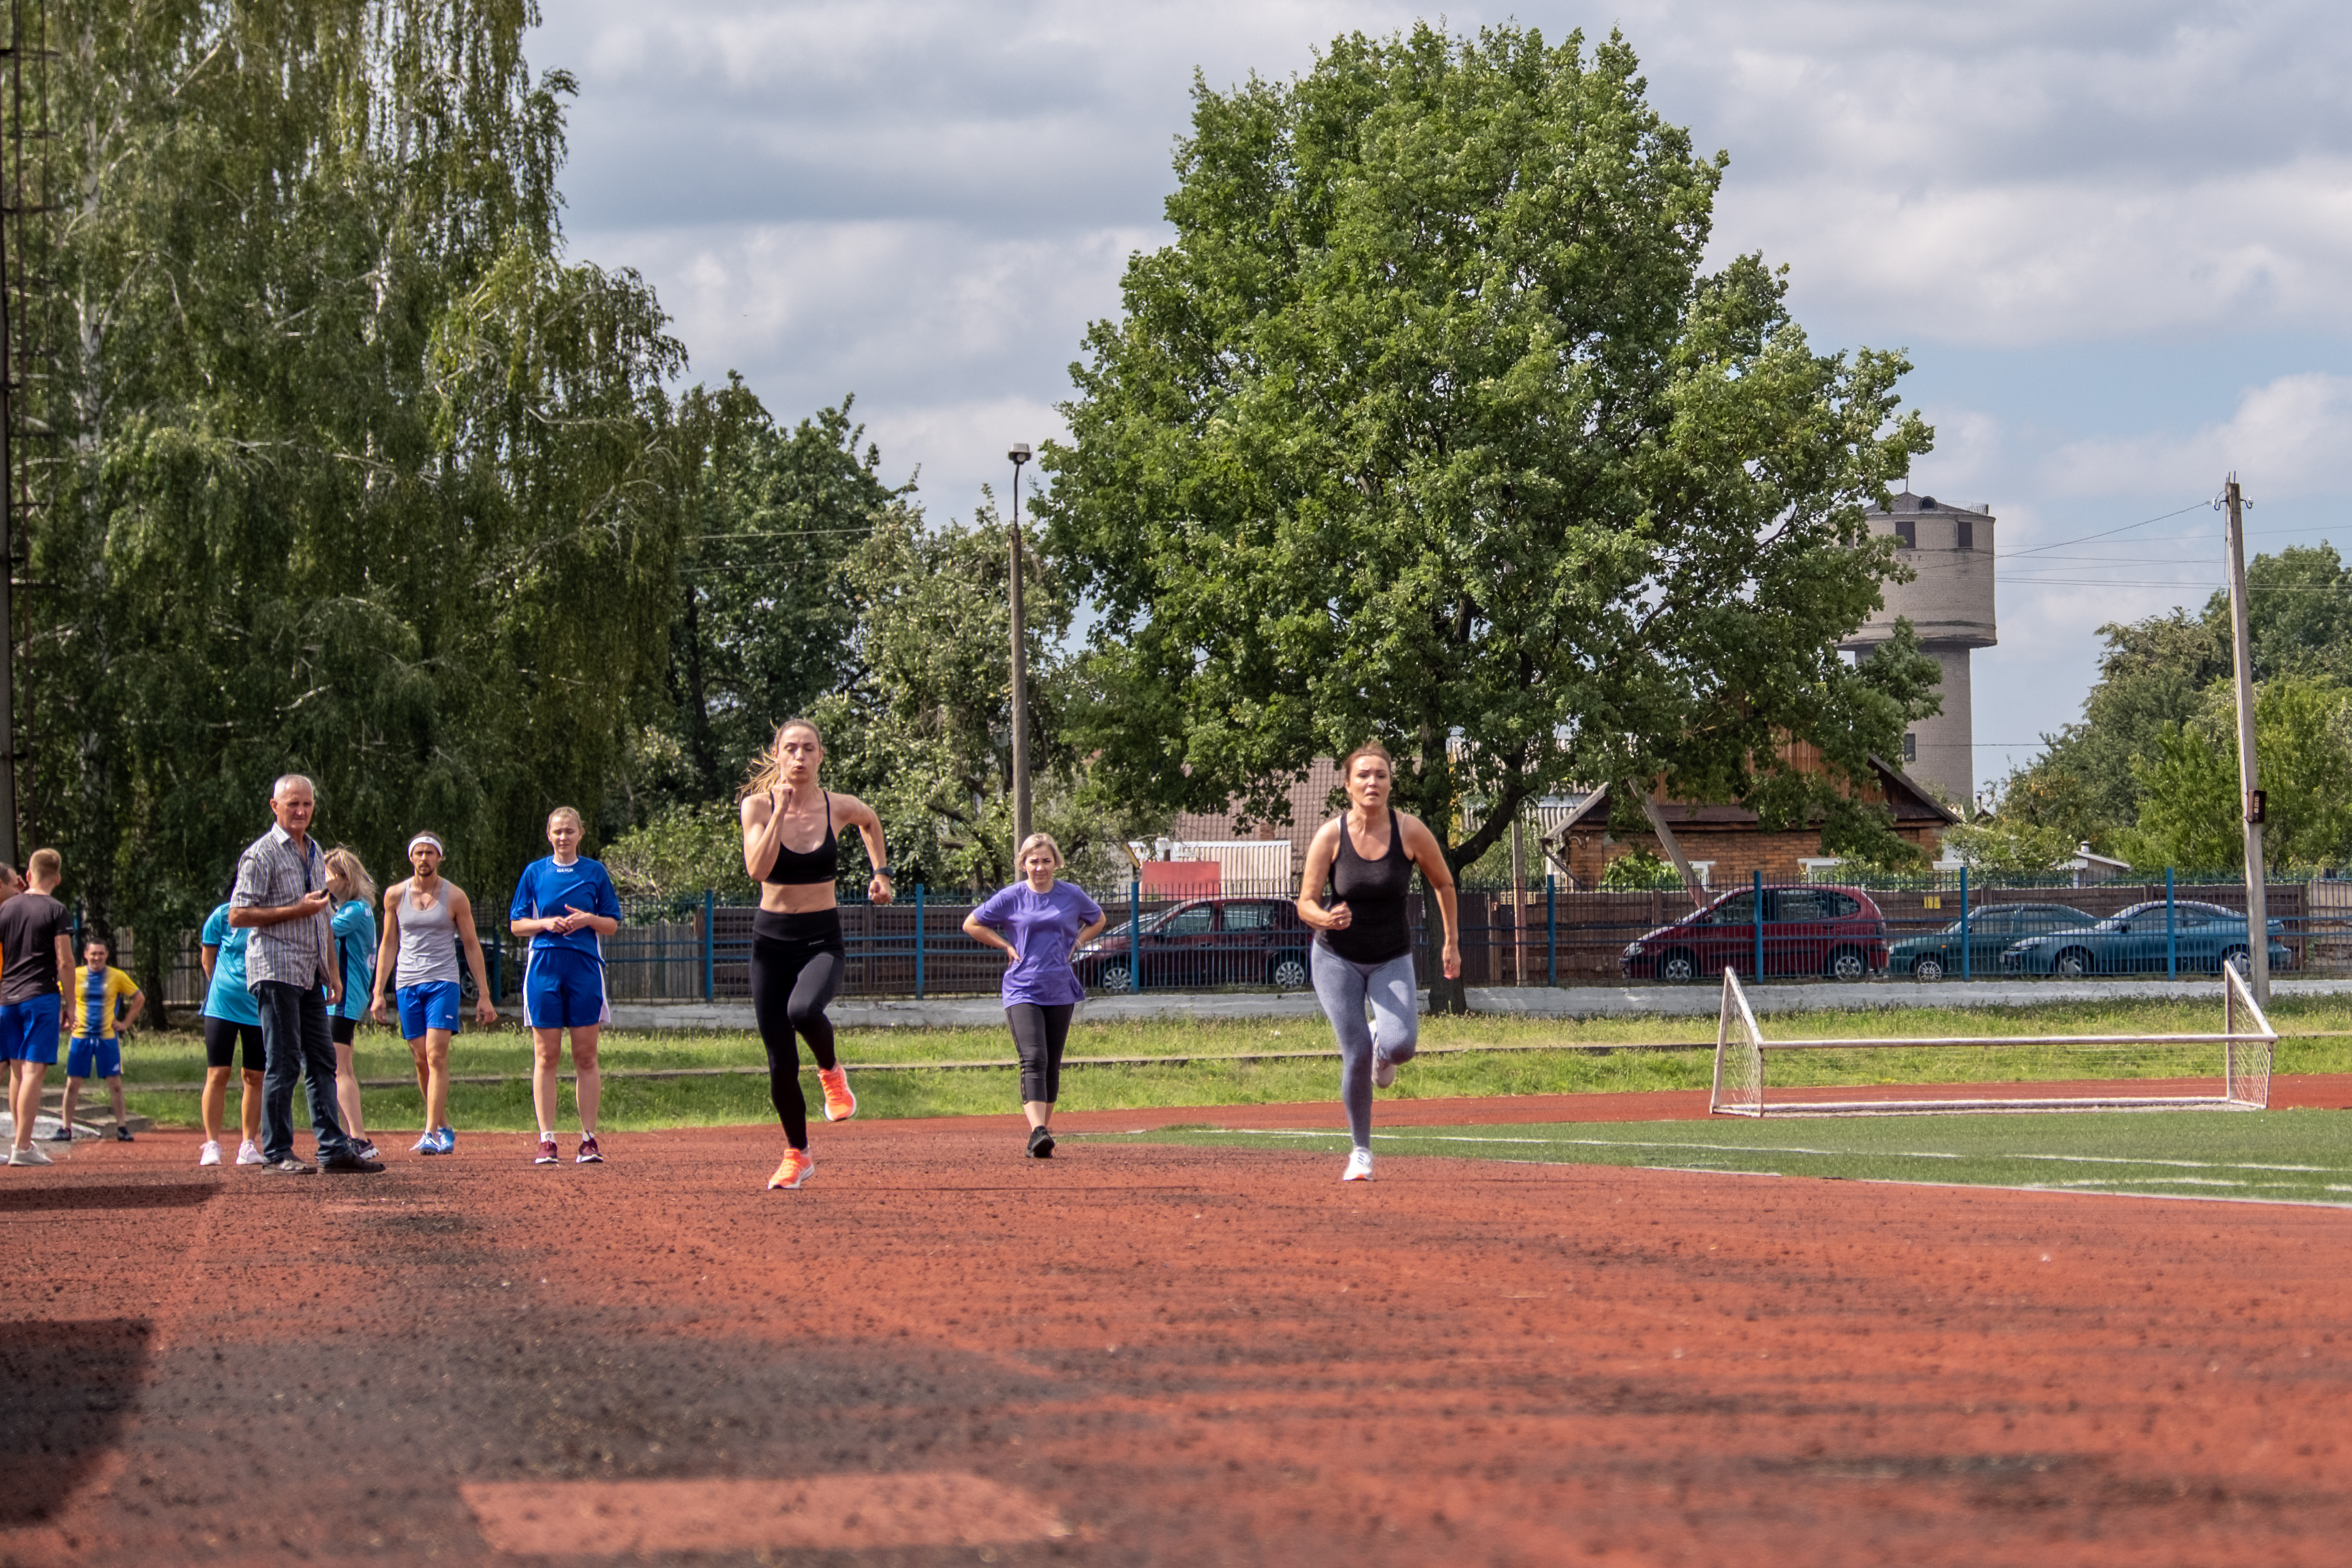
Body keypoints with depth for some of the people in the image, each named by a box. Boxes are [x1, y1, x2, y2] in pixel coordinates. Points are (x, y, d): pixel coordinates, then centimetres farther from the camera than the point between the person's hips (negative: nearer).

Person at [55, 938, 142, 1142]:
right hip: (81, 1037, 0)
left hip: (108, 1037, 0)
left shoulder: (117, 977, 1)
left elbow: (139, 998, 11)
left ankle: (122, 1127, 5)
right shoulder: (75, 975, 0)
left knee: (115, 1083, -1)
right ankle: (65, 1127, 5)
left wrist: (126, 1023, 5)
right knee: (73, 1083, -1)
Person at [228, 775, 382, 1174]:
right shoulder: (261, 855, -7)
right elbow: (238, 915, -13)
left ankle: (334, 1148, 8)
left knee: (322, 1061, 6)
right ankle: (276, 1153, -3)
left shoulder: (315, 853, 17)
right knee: (283, 1063, -7)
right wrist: (296, 910, -16)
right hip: (276, 971, -8)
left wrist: (333, 971, 17)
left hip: (311, 973, 8)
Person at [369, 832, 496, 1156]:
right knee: (421, 1060, 5)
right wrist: (378, 993, 7)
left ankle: (432, 1133, -19)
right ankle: (444, 1128, 18)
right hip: (407, 984, 3)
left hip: (443, 983, -3)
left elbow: (471, 946, 5)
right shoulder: (395, 895, 7)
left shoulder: (455, 897, 1)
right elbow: (388, 944, 13)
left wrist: (484, 995, 2)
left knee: (437, 1056, -15)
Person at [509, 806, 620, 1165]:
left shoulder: (595, 872, 8)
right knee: (546, 1056, -1)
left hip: (585, 967, 0)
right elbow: (516, 924, 9)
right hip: (544, 969, 0)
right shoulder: (535, 872, 8)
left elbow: (613, 925, 9)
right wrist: (546, 923, -9)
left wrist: (588, 920, -10)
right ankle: (547, 1140, -1)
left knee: (586, 1057, 0)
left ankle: (589, 1139, 4)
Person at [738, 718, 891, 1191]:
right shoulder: (758, 806, -6)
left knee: (803, 1010, -34)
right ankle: (797, 1155, 23)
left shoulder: (839, 807, -2)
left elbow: (871, 821, 23)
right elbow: (757, 869, -21)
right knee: (780, 1062, 3)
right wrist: (780, 810, -23)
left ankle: (832, 1073, -1)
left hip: (822, 939, -1)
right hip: (772, 938, 1)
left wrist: (881, 872, 17)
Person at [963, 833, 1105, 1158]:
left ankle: (1043, 1129, 19)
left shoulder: (1073, 896, 5)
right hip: (1022, 992, -3)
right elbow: (971, 925, 7)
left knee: (1052, 1065, 8)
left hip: (1060, 993, 3)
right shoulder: (1011, 898, -2)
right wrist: (1006, 946, -2)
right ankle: (1038, 1133, -29)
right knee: (1034, 1059, -18)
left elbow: (1097, 921, 24)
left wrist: (1073, 944, 8)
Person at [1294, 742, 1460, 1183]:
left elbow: (1443, 884, 5)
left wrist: (1452, 943, 8)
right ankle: (1361, 1152, 8)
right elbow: (1305, 904, -9)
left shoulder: (1411, 832, -12)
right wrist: (1326, 918, -32)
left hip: (1392, 959, 0)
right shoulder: (1330, 836, -13)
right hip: (1337, 959, 0)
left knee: (1401, 1044, -22)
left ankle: (1381, 1051, 18)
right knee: (1356, 1053, -12)